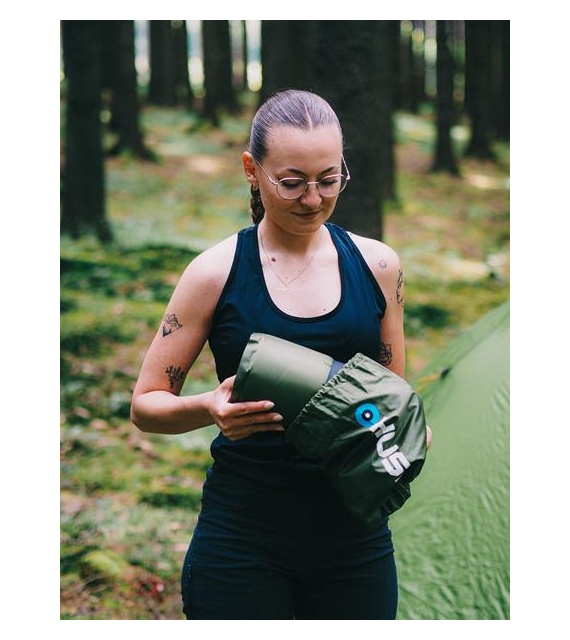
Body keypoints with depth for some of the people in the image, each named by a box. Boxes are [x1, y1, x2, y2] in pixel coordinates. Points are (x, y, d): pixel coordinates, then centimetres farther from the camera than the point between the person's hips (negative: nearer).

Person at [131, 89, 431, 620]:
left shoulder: (377, 265, 4)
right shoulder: (217, 272, -4)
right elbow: (146, 404, -1)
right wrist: (211, 408, -22)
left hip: (355, 533, 3)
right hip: (243, 536, -2)